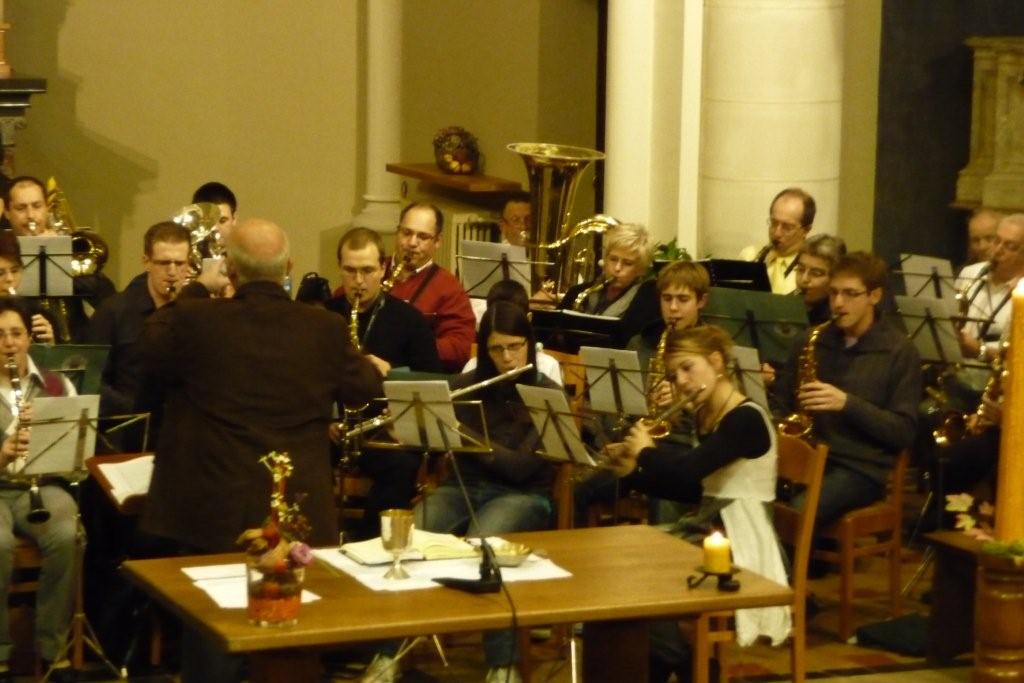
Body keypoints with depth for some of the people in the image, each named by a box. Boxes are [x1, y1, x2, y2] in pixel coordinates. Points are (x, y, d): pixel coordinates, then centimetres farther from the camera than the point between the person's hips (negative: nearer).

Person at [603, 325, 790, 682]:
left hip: (738, 548, -9)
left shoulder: (746, 419, -17)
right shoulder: (709, 419, 11)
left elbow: (685, 470, -28)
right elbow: (690, 491, 16)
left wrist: (646, 451, -8)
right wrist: (632, 470, 6)